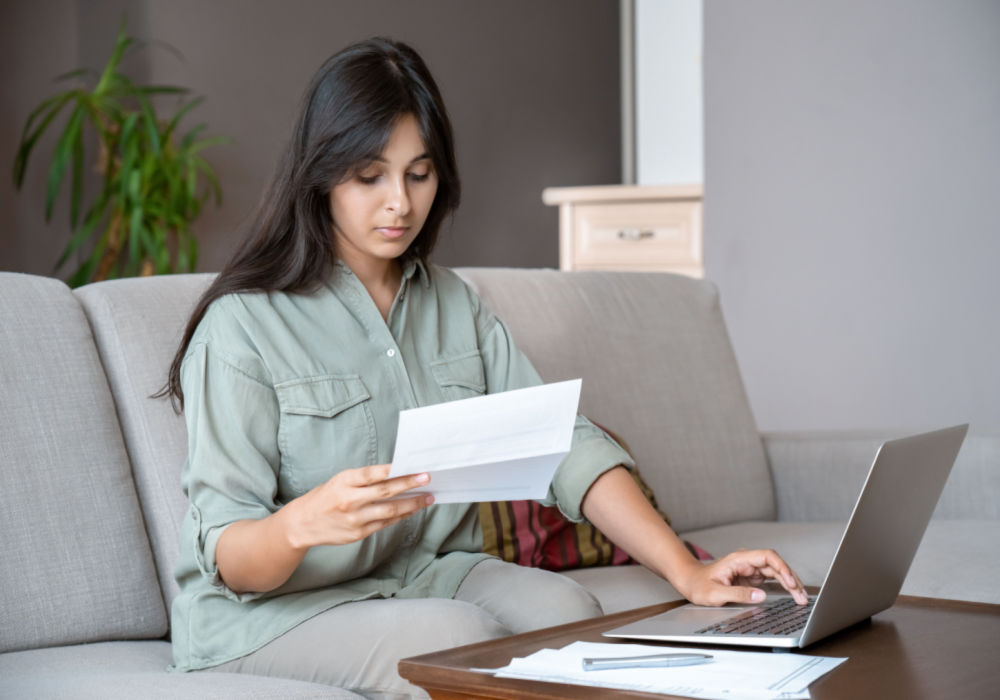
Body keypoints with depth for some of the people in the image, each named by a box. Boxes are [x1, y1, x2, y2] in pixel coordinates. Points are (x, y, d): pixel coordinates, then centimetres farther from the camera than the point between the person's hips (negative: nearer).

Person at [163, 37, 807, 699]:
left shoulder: (458, 307, 10)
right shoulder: (243, 323, -11)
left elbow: (565, 444, 0)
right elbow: (225, 554, -15)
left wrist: (687, 571, -14)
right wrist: (302, 524, -40)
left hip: (435, 571, 6)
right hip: (273, 607, -6)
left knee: (567, 609, -24)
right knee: (464, 635, -33)